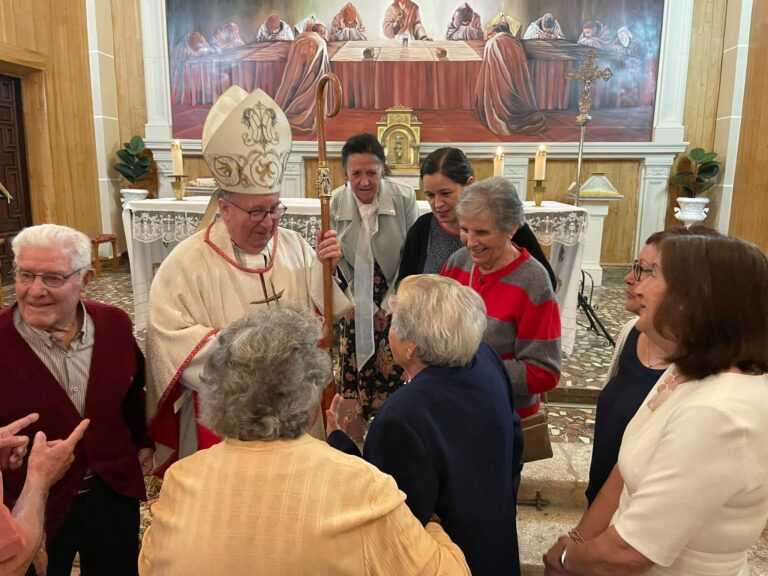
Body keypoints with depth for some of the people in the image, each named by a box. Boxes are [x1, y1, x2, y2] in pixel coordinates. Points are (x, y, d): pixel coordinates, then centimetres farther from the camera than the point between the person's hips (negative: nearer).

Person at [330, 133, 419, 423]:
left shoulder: (404, 198, -14)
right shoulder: (334, 204, -10)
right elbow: (340, 263, -4)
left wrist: (389, 305, -7)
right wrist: (368, 308, -7)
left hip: (396, 304, -1)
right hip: (356, 305, 1)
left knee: (393, 372, -1)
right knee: (355, 373, 4)